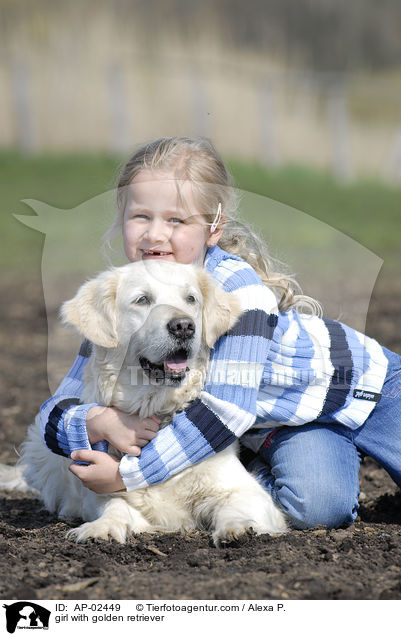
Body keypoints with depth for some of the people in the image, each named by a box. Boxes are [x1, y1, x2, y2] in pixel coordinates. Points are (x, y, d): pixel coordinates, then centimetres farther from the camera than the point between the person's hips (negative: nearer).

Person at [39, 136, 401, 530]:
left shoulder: (237, 288, -34)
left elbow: (226, 408, -42)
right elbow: (56, 414, -17)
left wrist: (126, 475, -42)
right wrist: (101, 423, -41)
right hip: (279, 427, 3)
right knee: (314, 508, -25)